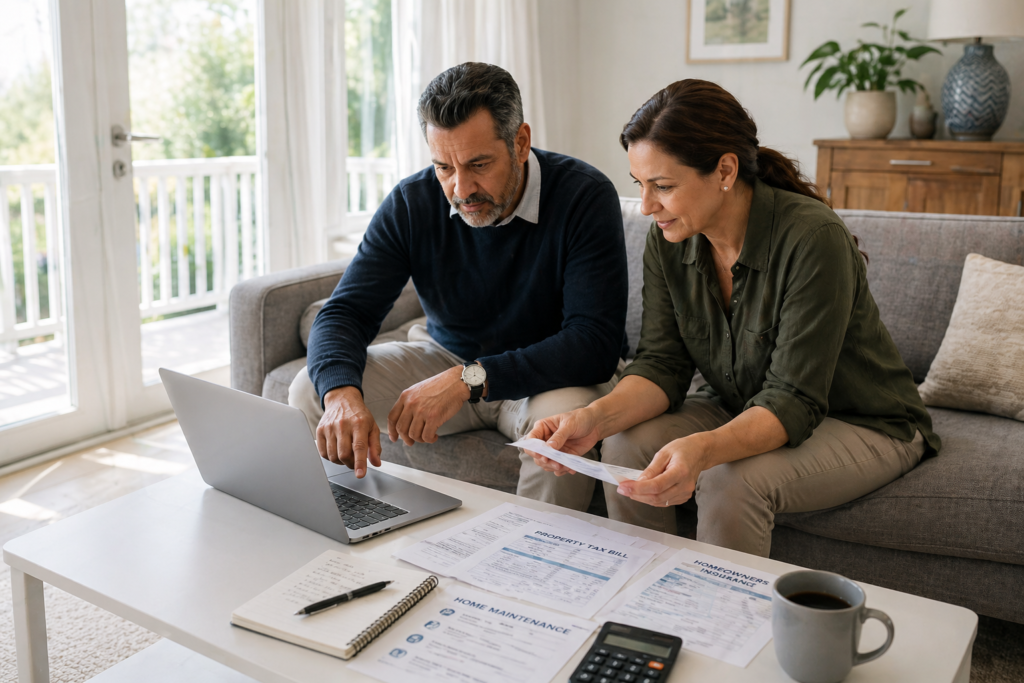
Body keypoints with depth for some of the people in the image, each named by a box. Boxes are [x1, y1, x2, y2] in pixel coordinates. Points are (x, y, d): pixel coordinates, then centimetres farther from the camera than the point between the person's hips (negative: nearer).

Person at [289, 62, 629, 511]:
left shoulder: (585, 197, -22)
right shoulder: (411, 202, -11)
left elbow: (596, 343, -29)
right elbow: (344, 313, -13)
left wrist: (470, 380, -38)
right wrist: (342, 393, -37)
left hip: (550, 375, -3)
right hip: (446, 358, 4)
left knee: (570, 415, -38)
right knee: (312, 391, -14)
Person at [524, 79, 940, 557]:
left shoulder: (811, 240, -28)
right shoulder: (668, 241, -9)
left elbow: (793, 401, -30)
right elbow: (662, 364, -10)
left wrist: (703, 449, -48)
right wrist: (596, 417, -30)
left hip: (864, 425, -5)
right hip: (746, 410, 5)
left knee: (731, 482, -32)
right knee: (626, 447, -18)